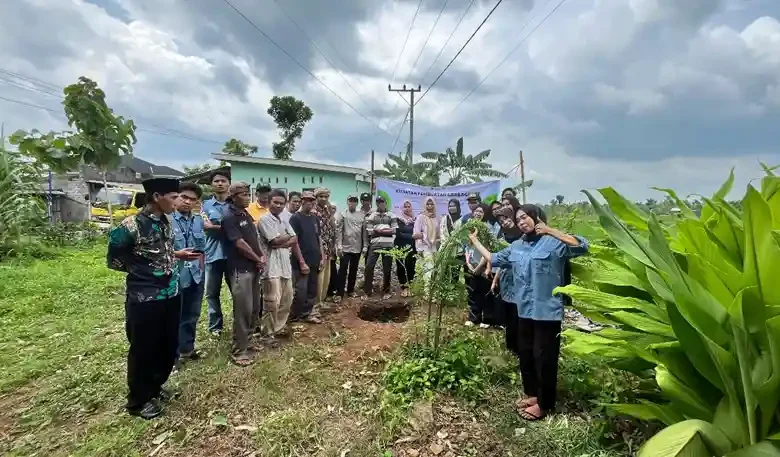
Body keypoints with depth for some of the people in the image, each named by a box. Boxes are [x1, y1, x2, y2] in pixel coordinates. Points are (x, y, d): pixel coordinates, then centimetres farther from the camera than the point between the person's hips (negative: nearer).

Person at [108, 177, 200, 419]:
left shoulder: (165, 222, 5)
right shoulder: (132, 225, -17)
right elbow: (114, 260, -7)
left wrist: (177, 255, 5)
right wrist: (141, 271, -5)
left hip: (171, 294, 7)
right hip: (144, 298, -7)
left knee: (168, 346, 18)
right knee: (143, 350, 9)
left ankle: (155, 387, 40)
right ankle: (138, 400, 29)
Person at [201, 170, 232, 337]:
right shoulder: (205, 205, 7)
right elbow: (205, 225, -8)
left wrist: (215, 226, -11)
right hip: (213, 254, 1)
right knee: (212, 292, 9)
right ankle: (215, 325, 22)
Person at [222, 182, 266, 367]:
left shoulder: (247, 215, 14)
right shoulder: (229, 218, -11)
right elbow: (240, 243, -16)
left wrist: (262, 256, 0)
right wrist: (258, 260, -6)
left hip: (254, 267, 8)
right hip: (241, 269, -8)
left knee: (255, 307, 15)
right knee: (243, 310, -4)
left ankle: (248, 340, 30)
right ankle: (240, 351, 7)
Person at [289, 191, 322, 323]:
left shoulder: (315, 218, 11)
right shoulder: (295, 218, -9)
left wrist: (321, 257, 10)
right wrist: (302, 262, -16)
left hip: (314, 261, 6)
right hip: (301, 262, -6)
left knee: (312, 290, 12)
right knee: (300, 291, -3)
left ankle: (307, 314, 25)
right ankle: (294, 317, 15)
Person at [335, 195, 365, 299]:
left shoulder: (362, 215, 5)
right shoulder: (342, 215, -2)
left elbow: (364, 231, 6)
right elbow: (338, 231, -6)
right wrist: (339, 246, -12)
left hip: (357, 248, 3)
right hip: (345, 247, -3)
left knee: (354, 270, 12)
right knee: (343, 270, -2)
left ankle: (350, 290, 25)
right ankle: (340, 293, 4)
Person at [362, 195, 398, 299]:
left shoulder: (392, 215, 8)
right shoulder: (372, 216, 8)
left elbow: (393, 230, -2)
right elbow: (370, 231, -1)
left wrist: (378, 230, -6)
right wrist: (385, 230, -6)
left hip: (388, 245, 0)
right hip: (375, 244, 0)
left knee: (387, 269, 6)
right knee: (369, 266, -4)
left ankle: (386, 291, 19)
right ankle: (367, 291, 8)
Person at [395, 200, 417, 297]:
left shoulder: (415, 220, 8)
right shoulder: (398, 219, 1)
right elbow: (398, 234, -10)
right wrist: (411, 236, -18)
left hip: (411, 247, 1)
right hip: (400, 247, -1)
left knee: (411, 267, -4)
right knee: (401, 267, -1)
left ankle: (411, 287, 6)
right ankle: (404, 288, 8)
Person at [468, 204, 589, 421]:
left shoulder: (553, 242, -11)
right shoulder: (516, 246, 9)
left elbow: (582, 247, -23)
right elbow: (493, 259, 17)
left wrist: (550, 230, -26)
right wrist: (475, 241, 19)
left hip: (547, 310, -7)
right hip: (524, 309, 7)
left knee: (544, 357, 6)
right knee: (525, 353, 19)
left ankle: (544, 403, 24)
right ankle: (532, 393, 38)